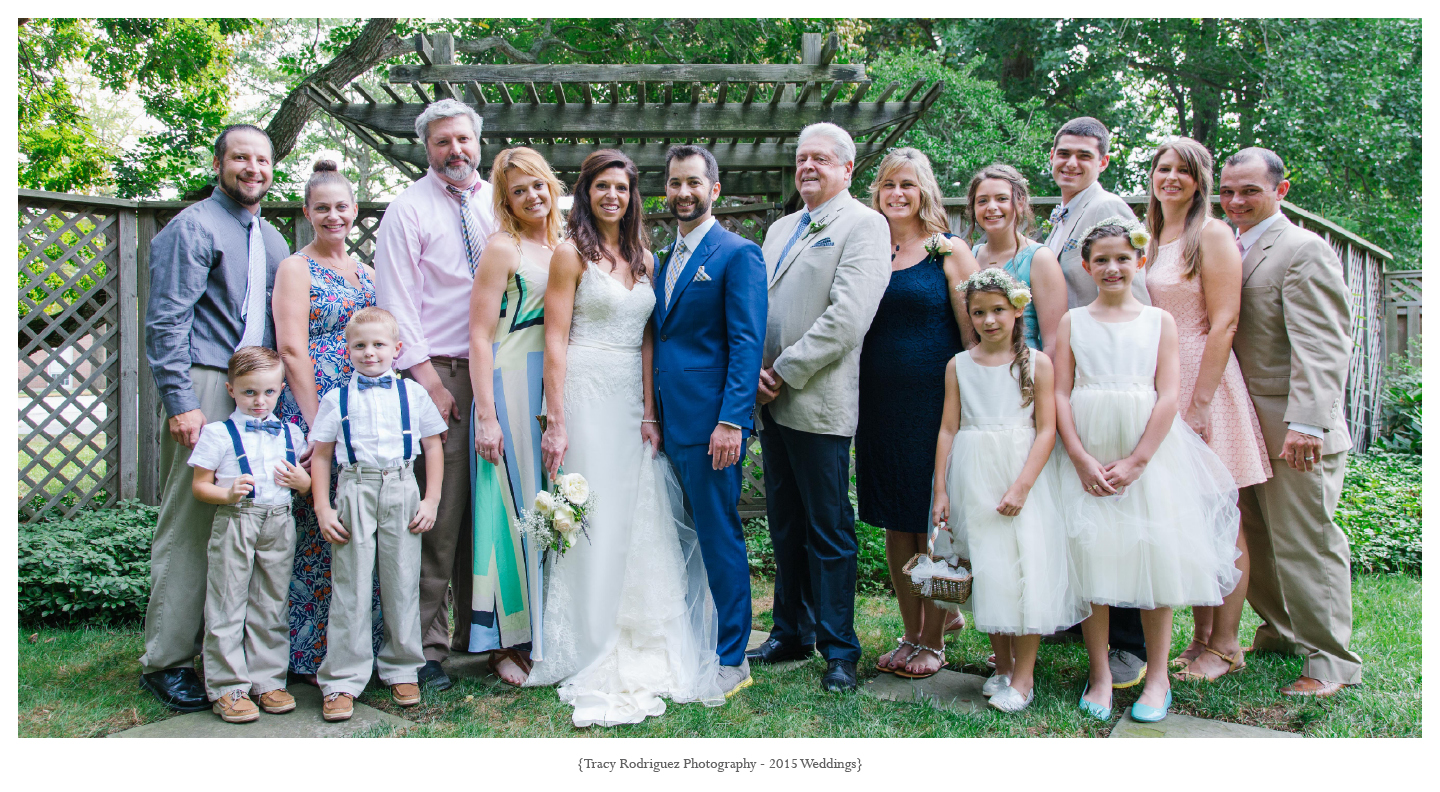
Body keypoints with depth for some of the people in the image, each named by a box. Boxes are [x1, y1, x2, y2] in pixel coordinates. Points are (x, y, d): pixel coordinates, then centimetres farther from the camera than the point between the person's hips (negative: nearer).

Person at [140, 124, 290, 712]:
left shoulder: (271, 239, 20)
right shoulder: (193, 228, -3)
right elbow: (167, 322, -10)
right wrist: (181, 402, -17)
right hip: (205, 388, -7)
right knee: (187, 526, -4)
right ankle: (167, 661, 5)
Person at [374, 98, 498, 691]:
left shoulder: (498, 203, 15)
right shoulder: (409, 209, 1)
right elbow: (397, 302, -4)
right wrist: (426, 375, -10)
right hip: (439, 374, -4)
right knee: (438, 513, -6)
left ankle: (479, 630, 20)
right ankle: (426, 643, 3)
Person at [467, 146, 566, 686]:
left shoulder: (563, 249, 14)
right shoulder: (503, 248, -5)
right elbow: (480, 337, -9)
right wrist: (486, 416, -15)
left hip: (558, 391, 6)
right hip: (512, 388, -6)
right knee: (514, 506, -2)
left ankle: (543, 635, 21)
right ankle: (505, 642, 9)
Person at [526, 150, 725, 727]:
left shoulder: (644, 261, 14)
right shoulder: (572, 254, -2)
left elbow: (648, 342, 11)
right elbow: (556, 340, -7)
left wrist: (649, 412, 0)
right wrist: (556, 421, -13)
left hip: (634, 403, 5)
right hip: (587, 398, -5)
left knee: (641, 522, 7)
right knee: (592, 523, -2)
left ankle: (638, 651, 21)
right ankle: (591, 660, 11)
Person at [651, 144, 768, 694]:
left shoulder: (738, 254, -5)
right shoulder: (660, 260, 18)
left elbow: (747, 343, -12)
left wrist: (732, 421, -20)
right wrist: (649, 415, 11)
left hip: (709, 421, -7)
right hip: (667, 421, 7)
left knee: (719, 537, 0)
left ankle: (732, 659, 12)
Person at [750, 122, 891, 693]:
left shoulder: (864, 225, -6)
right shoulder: (780, 229, 19)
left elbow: (848, 317, -17)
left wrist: (785, 372, -15)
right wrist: (755, 367, 1)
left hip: (818, 403, -7)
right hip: (773, 401, 8)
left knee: (828, 532, 0)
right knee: (785, 526, 15)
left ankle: (839, 650, 12)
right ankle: (792, 633, 28)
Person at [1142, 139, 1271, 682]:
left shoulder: (1211, 235, -6)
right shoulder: (1151, 240, 14)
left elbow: (1224, 323, -12)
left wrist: (1198, 404, -17)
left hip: (1205, 383, -6)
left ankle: (1225, 647, 10)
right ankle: (1201, 637, 19)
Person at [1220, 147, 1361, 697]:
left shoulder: (1304, 251, -10)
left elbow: (1323, 349, -18)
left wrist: (1306, 423, -26)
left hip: (1292, 430, -7)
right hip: (1245, 427, 8)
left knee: (1305, 543, -1)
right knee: (1256, 539, 14)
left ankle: (1330, 661, 11)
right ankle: (1281, 632, 30)